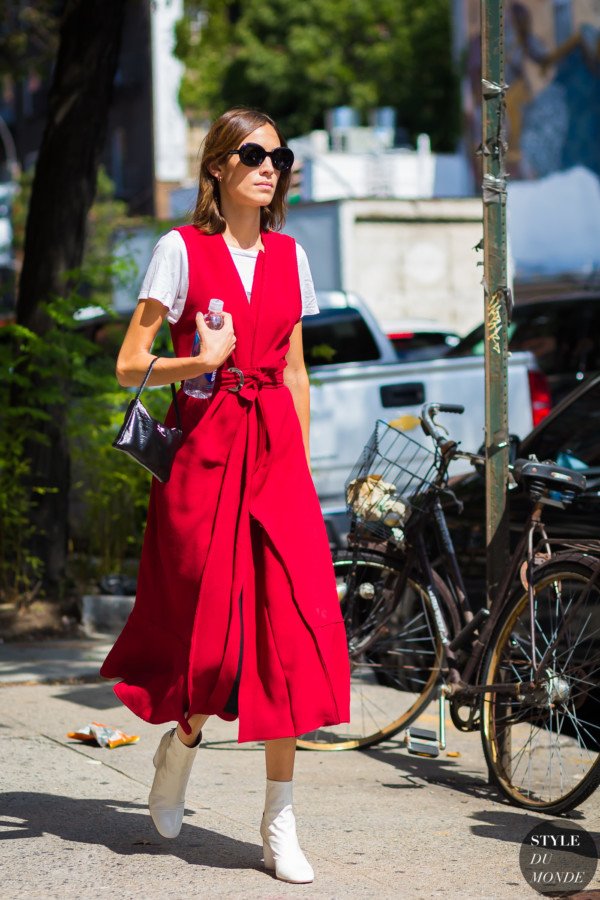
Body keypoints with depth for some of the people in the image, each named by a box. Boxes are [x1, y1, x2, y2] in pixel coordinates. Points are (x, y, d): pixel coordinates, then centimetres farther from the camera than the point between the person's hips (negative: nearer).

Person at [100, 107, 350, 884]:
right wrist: (201, 361, -20)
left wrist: (299, 460, 12)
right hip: (204, 448, -3)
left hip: (275, 449, 4)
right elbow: (129, 367, -3)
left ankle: (280, 825, 2)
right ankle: (180, 742, 33)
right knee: (215, 630, -1)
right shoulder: (181, 250, -2)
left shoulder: (289, 256, 12)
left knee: (288, 626, -5)